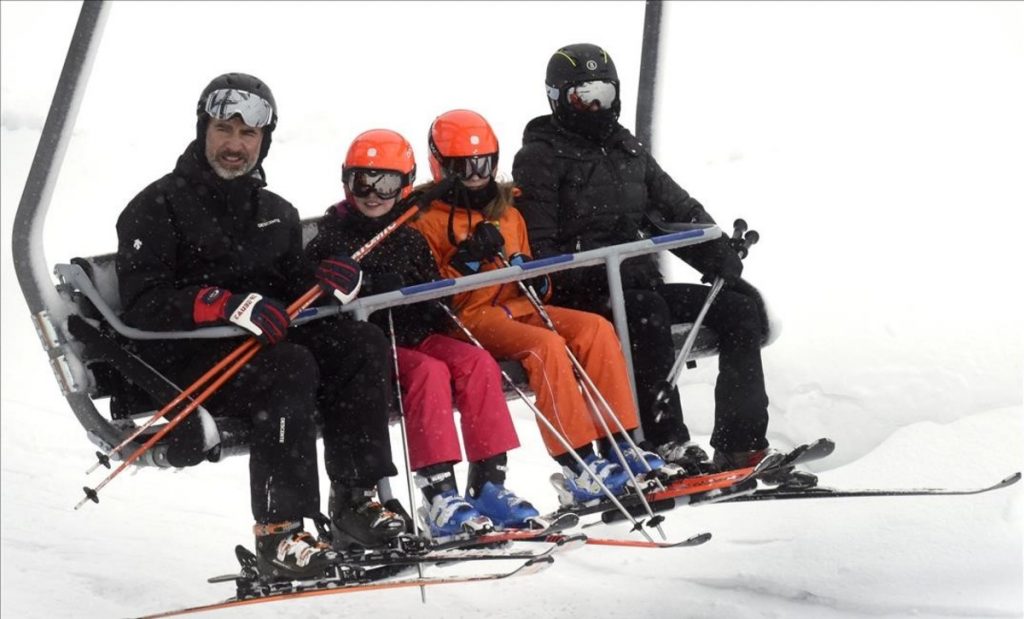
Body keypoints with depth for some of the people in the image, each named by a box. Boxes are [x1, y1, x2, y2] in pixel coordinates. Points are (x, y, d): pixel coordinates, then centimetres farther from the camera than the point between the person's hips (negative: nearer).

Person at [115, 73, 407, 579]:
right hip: (179, 357, -7)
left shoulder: (276, 213, 19)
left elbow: (293, 289, 13)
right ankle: (278, 532, -33)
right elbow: (143, 304, -14)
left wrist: (327, 283, -12)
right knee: (290, 367, -32)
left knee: (362, 342, -14)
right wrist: (229, 305, -28)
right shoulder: (158, 207, -2)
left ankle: (354, 500, -15)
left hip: (258, 342, 7)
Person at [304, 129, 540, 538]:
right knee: (429, 371, -33)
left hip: (415, 337, 5)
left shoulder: (410, 239, 19)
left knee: (478, 363, -21)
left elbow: (432, 296, 24)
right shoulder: (332, 237, 4)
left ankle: (488, 484, -22)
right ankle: (439, 496, -40)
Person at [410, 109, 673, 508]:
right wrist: (466, 260, -21)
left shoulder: (507, 213, 22)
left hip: (518, 308, 7)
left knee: (596, 328, -17)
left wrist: (533, 276, 2)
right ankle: (580, 468, -37)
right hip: (470, 320, -7)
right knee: (545, 344, -32)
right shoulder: (426, 219, 1)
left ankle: (618, 445, -20)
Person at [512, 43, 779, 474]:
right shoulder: (540, 158, -1)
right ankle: (665, 444, -37)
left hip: (640, 286, 7)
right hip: (581, 297, -7)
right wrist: (597, 280, -23)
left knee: (739, 306, -8)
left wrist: (724, 262, 1)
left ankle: (740, 445, -14)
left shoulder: (627, 151, 20)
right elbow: (536, 249, -10)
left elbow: (681, 212, 19)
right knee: (646, 310, -37)